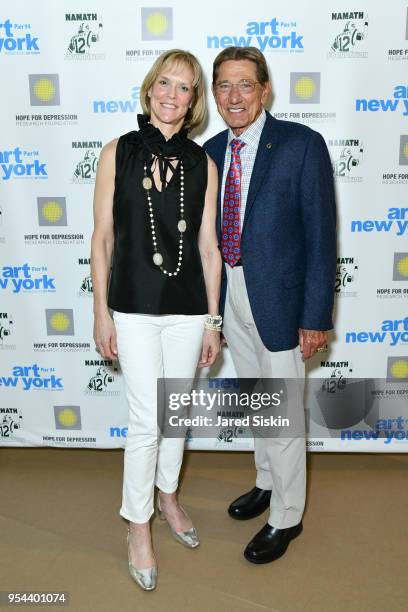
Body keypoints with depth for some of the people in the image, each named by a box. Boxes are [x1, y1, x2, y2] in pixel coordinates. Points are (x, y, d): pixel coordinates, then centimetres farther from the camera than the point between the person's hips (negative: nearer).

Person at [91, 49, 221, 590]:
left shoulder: (203, 163, 3)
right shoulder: (118, 153, -2)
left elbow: (208, 246, 3)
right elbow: (102, 238, -1)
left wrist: (213, 320, 3)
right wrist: (101, 313, -3)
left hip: (189, 308, 3)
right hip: (135, 308, -2)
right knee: (147, 420, 1)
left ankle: (167, 494, 42)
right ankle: (138, 525, 25)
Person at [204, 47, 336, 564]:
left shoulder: (302, 144, -11)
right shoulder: (211, 152, 6)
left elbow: (321, 235, -12)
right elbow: (210, 231, 10)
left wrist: (316, 316, -15)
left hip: (278, 298, -6)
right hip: (229, 296, 6)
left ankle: (286, 517, 27)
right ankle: (267, 482, 45)